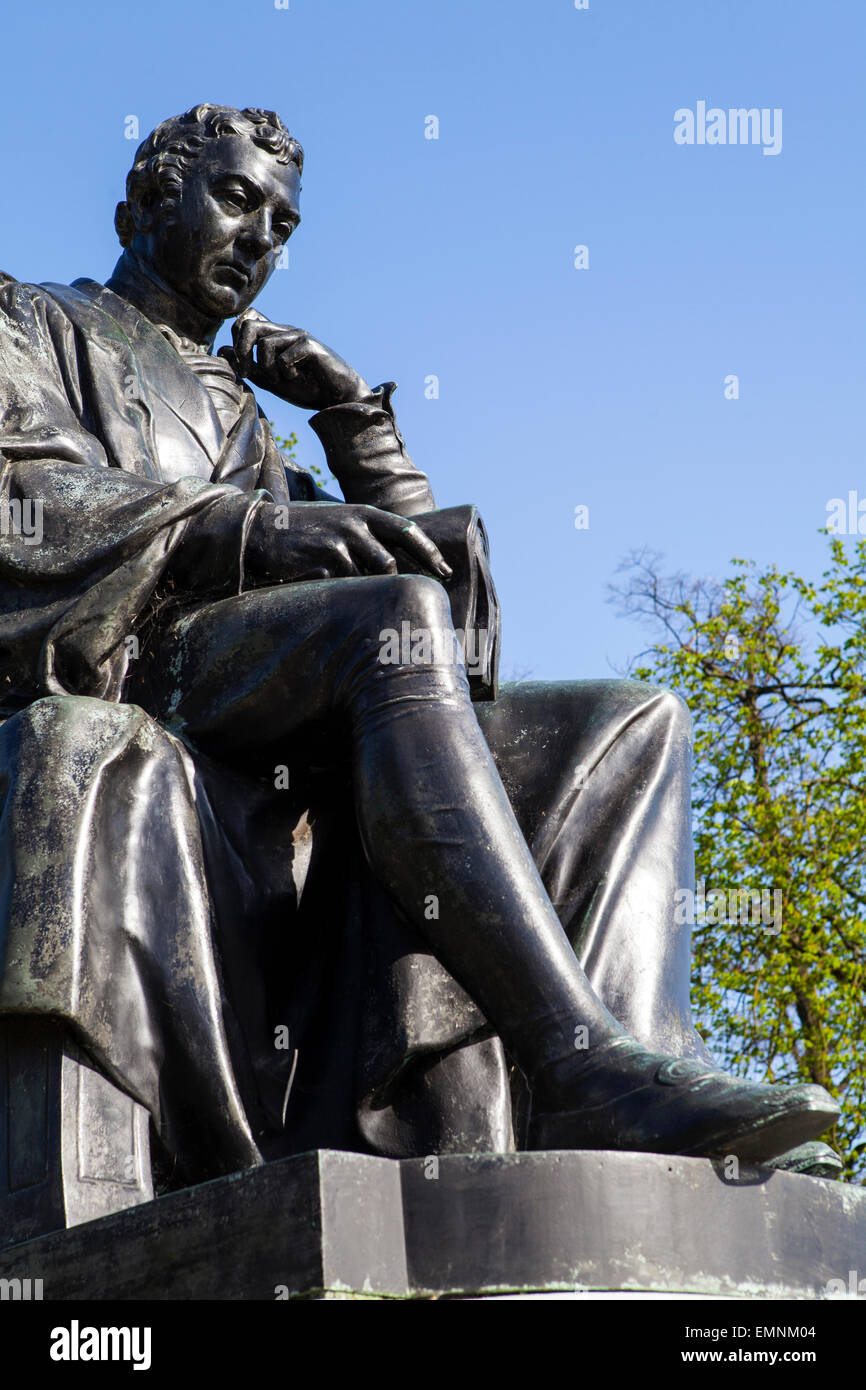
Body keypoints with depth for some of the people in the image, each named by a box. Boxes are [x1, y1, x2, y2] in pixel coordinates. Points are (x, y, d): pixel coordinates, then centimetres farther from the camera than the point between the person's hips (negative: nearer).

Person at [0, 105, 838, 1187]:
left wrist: (353, 413, 22)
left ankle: (602, 1134, -39)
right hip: (121, 665, -6)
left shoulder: (239, 420, 38)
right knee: (398, 616, -35)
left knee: (637, 725, -12)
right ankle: (581, 1055, -45)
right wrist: (251, 530, -18)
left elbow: (416, 560, 31)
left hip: (296, 750, 7)